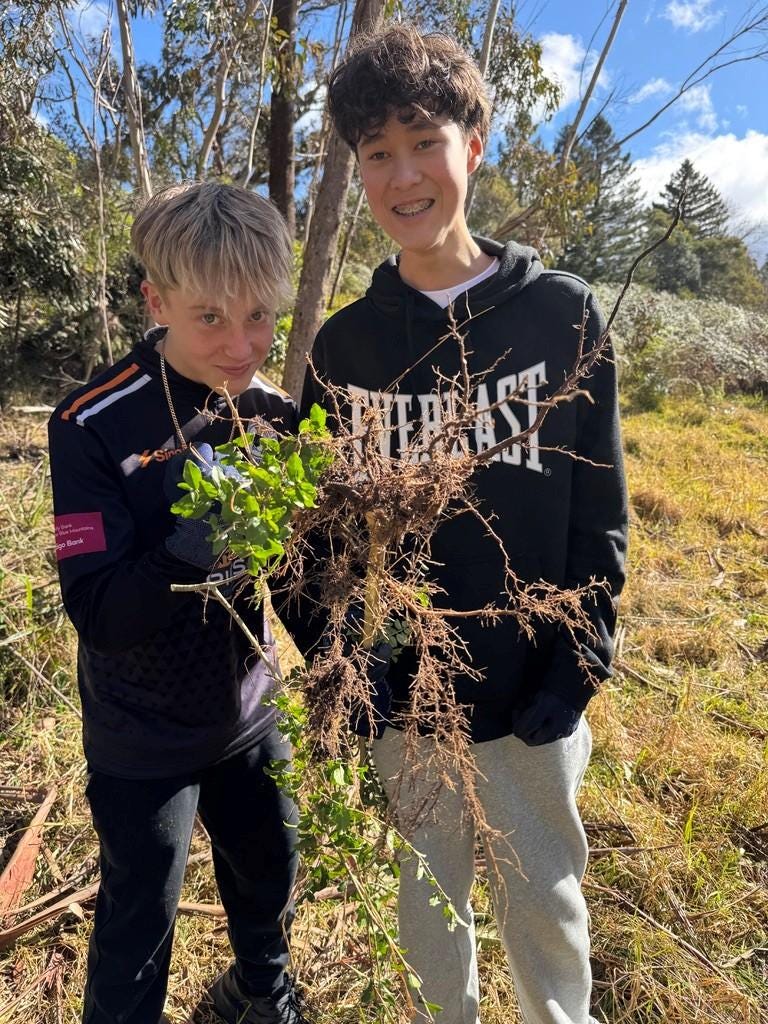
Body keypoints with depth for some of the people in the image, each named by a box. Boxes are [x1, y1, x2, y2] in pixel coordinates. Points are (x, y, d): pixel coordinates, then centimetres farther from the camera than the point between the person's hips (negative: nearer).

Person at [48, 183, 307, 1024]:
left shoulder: (274, 413, -7)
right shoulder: (92, 426, -20)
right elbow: (101, 613, -23)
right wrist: (203, 538, -38)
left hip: (251, 710, 5)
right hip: (144, 737, -4)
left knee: (269, 875, 24)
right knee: (139, 924, 14)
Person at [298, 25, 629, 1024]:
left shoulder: (561, 313, -7)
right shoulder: (344, 344, -2)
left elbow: (599, 506, -4)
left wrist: (578, 662, -8)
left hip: (532, 695, -1)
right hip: (401, 696, 2)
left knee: (545, 898, 18)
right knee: (429, 890, 22)